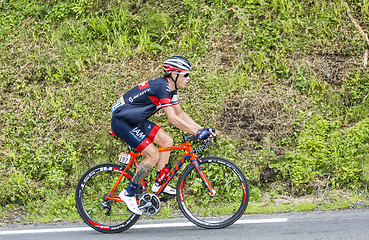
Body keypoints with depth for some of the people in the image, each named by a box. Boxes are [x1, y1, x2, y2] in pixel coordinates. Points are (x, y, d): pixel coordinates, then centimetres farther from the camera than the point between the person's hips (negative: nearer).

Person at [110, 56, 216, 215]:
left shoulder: (170, 88, 6)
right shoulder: (161, 86, -24)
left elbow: (180, 114, 12)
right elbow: (172, 119, -29)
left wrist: (202, 129, 1)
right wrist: (198, 133, -27)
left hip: (135, 121, 10)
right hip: (122, 122, -10)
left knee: (167, 141, 5)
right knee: (153, 156, -14)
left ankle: (159, 184, 13)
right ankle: (128, 194, -4)